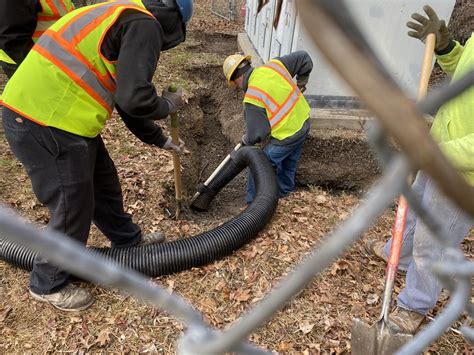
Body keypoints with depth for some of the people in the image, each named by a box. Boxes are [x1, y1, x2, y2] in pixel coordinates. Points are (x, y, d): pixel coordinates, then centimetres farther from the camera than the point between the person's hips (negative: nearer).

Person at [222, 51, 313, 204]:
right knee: (288, 165, 27)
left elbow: (257, 134, -20)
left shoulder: (252, 97, -24)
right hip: (303, 123, 8)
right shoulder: (274, 65, -6)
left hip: (286, 137, -8)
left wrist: (246, 140, 3)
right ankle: (285, 192, 48)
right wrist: (300, 85, 17)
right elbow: (304, 58, 6)